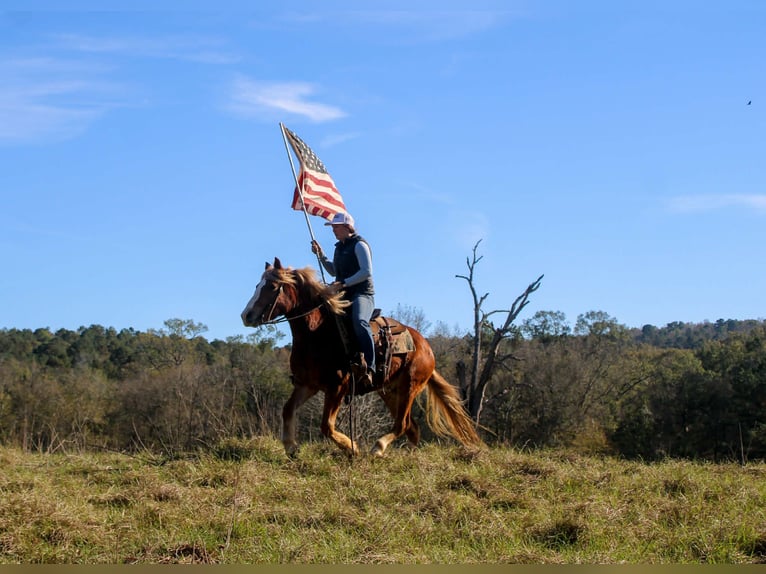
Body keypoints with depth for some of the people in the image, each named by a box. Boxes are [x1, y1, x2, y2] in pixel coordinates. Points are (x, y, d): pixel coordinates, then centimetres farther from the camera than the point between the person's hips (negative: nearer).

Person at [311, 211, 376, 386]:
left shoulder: (359, 245, -6)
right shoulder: (339, 247, 20)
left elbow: (366, 272, -16)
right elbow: (334, 272, 31)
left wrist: (343, 283, -21)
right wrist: (320, 255, 19)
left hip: (362, 294, -9)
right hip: (343, 296, 9)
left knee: (359, 321, -37)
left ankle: (368, 367, -42)